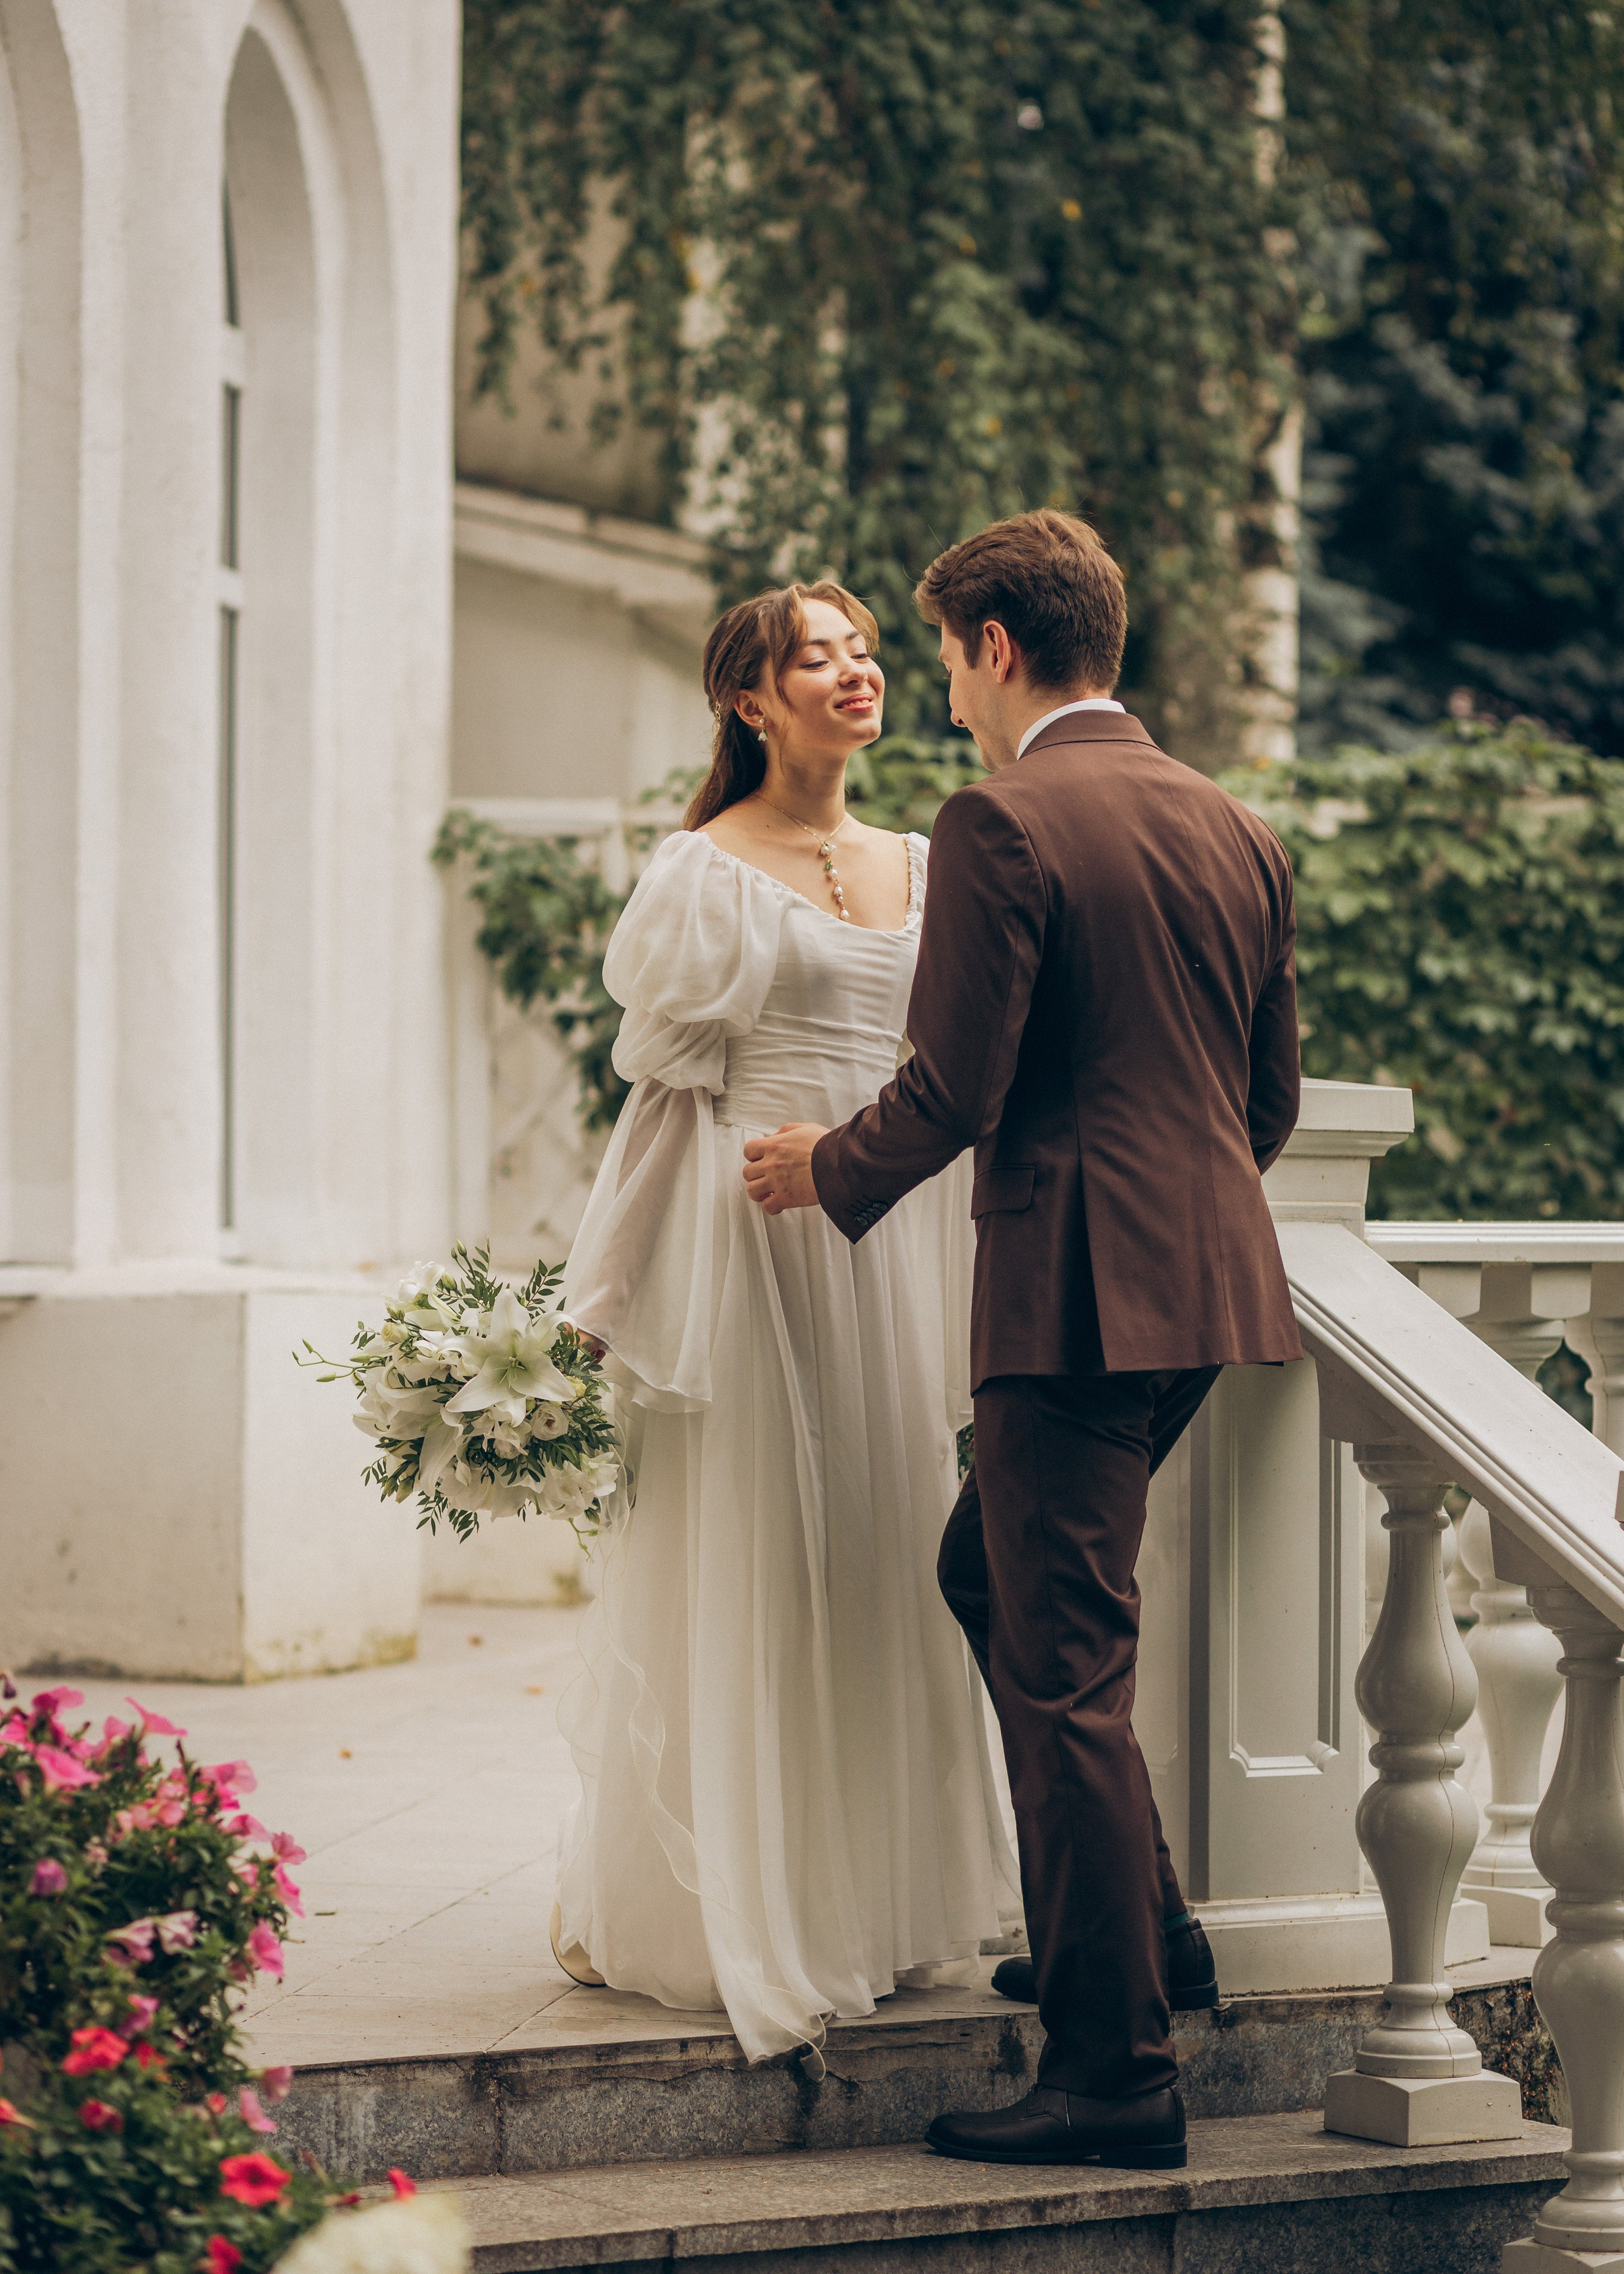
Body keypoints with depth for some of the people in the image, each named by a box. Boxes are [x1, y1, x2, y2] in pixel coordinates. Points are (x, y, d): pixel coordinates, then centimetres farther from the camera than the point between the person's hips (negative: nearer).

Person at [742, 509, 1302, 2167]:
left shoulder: (1002, 826, -12)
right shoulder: (1235, 830, 12)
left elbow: (952, 1091, -15)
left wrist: (829, 1171, 4)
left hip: (1077, 1289, -8)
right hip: (1209, 1280, 8)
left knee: (1063, 1665, -3)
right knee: (989, 1575, 24)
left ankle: (1114, 2073, -1)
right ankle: (1139, 1925, 25)